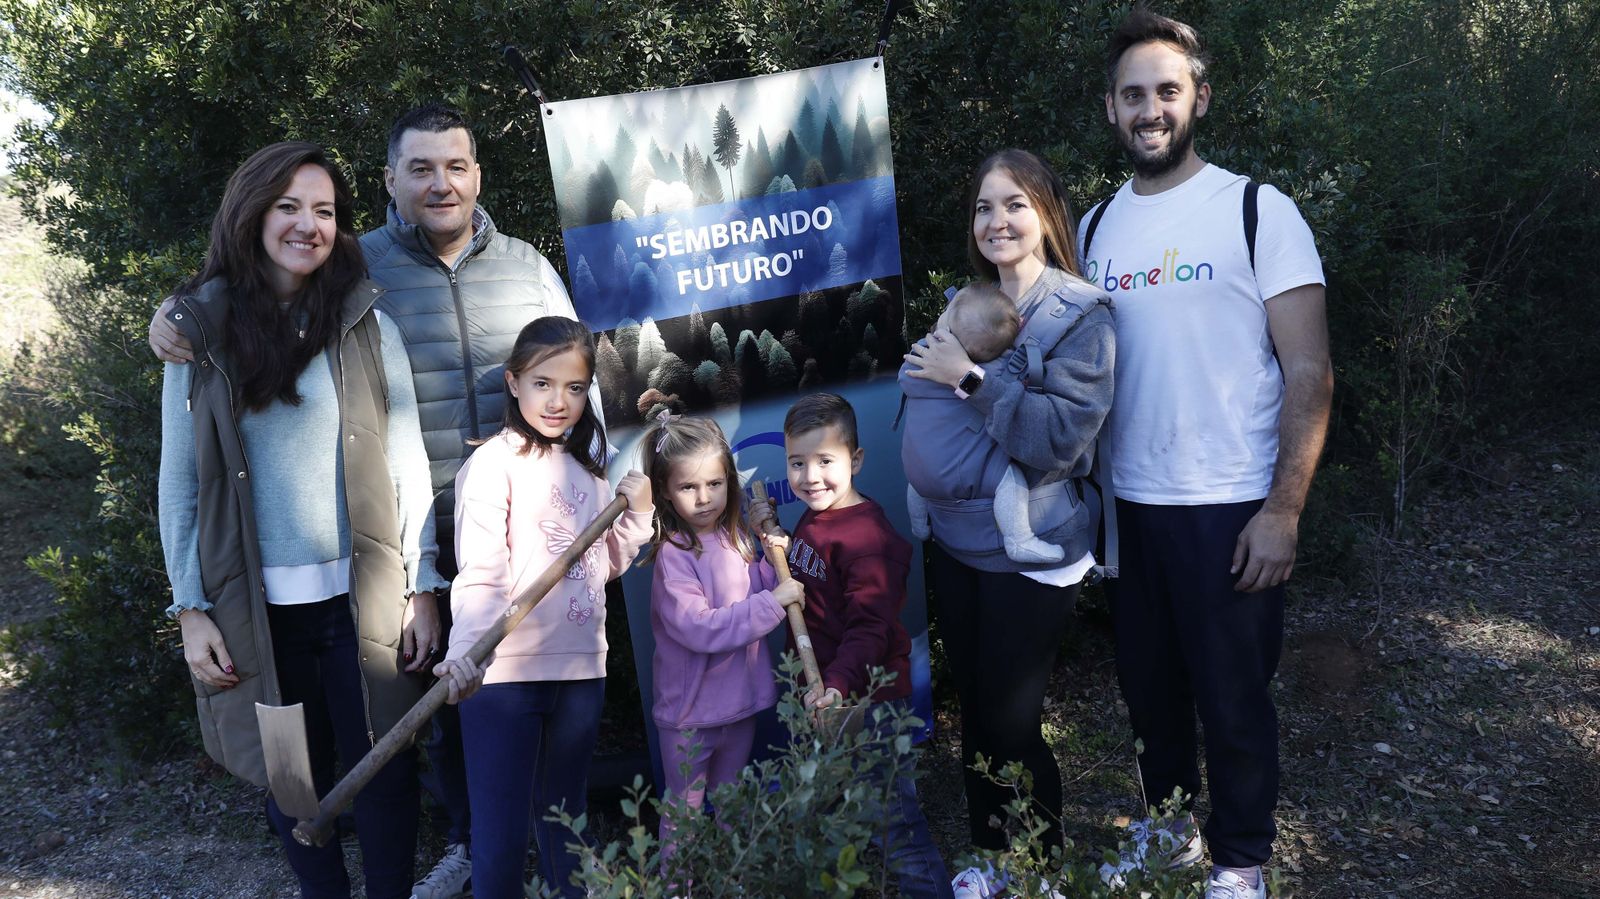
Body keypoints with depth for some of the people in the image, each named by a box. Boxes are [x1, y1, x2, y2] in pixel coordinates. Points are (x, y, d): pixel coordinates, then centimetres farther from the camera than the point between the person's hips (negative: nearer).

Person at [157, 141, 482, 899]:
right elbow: (180, 479, 2)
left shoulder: (367, 325, 1)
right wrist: (190, 608, -2)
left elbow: (406, 461, 2)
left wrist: (421, 585, -1)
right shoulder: (200, 331, 1)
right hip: (256, 602, 0)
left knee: (384, 767, 3)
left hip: (361, 594, 0)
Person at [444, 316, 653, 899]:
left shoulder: (588, 466, 12)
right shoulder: (494, 463, -7)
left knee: (565, 819, 19)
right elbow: (480, 575, -15)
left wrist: (638, 509, 5)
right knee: (502, 836, -2)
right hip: (504, 674, -6)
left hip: (580, 668, 6)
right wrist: (469, 656, -29)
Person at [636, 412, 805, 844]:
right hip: (690, 710, -6)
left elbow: (759, 592, 12)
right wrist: (772, 602, -28)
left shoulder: (736, 536, -1)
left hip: (741, 699, 7)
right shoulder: (673, 554, -21)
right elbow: (698, 628, -30)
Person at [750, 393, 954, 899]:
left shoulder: (868, 536, -22)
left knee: (891, 820, -1)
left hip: (865, 702, -9)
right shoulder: (810, 519, 8)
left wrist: (840, 685, -40)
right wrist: (771, 536, 7)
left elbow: (869, 627, -27)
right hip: (818, 696, 10)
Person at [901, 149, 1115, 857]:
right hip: (955, 543, 6)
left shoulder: (1079, 314, -10)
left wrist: (970, 378, -22)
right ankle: (986, 859, 33)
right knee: (974, 715, 14)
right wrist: (927, 367, -5)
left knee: (1011, 726, 2)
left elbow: (1064, 435, -22)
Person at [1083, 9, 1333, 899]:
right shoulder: (1095, 227, 7)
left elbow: (1309, 373, -10)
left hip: (1230, 511, -4)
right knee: (1150, 688, 17)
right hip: (1128, 508, 4)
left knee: (1232, 698, 8)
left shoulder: (1260, 212, -7)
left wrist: (1283, 511, -16)